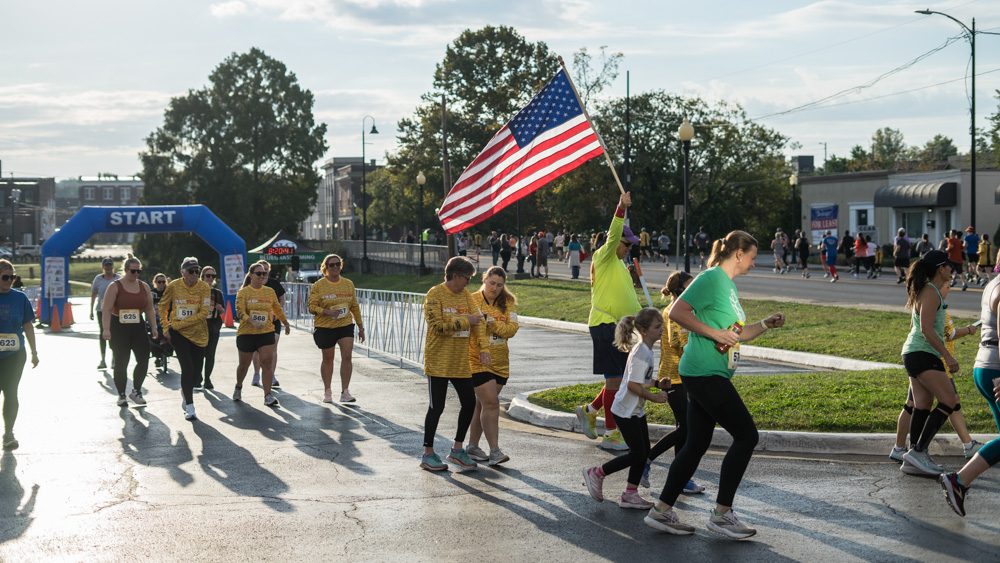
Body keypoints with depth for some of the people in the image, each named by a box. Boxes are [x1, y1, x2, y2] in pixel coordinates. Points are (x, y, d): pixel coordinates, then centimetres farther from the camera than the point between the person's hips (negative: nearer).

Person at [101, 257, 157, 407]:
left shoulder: (144, 287, 8)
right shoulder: (115, 287, -6)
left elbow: (149, 309, 13)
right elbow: (106, 309, -12)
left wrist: (153, 327, 6)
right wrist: (106, 329, -22)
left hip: (138, 327, 4)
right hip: (119, 328, -4)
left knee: (143, 360, -5)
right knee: (121, 363, 2)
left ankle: (136, 391, 10)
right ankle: (121, 395, 13)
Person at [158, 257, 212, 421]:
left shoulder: (204, 288, -8)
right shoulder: (173, 286, -4)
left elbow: (204, 313, -14)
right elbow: (162, 306, 11)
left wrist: (178, 323, -16)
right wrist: (165, 327, 2)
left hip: (198, 334, 1)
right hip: (178, 334, -1)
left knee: (196, 373, 6)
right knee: (188, 368, -11)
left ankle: (185, 391, 39)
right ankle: (189, 407, -2)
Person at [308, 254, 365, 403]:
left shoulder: (348, 284, 7)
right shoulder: (319, 285, -4)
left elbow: (355, 306, 12)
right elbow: (312, 307, -8)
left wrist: (360, 326, 11)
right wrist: (327, 312, -24)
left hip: (345, 325, 2)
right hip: (325, 327, -2)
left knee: (347, 356, -10)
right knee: (328, 359, 8)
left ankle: (345, 392, -4)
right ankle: (327, 392, 23)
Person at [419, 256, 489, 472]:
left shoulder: (465, 295, 9)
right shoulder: (435, 294, -11)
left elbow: (478, 321, 3)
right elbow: (438, 326, -20)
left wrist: (484, 348, -10)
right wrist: (465, 321, -15)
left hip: (460, 362, 7)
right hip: (438, 362, -7)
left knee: (469, 403, 8)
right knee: (437, 407, -1)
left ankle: (457, 449, 22)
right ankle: (428, 454, 11)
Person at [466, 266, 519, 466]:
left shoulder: (508, 303, 6)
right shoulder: (471, 300, -5)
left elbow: (512, 329, -5)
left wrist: (493, 323, -17)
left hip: (500, 362, 5)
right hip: (478, 360, -5)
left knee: (482, 404, 13)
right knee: (491, 403, -12)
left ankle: (472, 446, 25)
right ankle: (494, 451, -10)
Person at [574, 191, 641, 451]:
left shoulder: (619, 264, 20)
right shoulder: (604, 256, -7)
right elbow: (613, 235, -26)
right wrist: (621, 208, -37)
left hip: (619, 326, 9)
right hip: (604, 324, -9)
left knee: (621, 379, 12)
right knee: (614, 380, -7)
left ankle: (589, 411, 28)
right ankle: (611, 435, 0)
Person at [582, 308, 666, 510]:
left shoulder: (646, 351, 9)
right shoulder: (641, 353, -22)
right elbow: (633, 385, -26)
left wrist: (657, 383, 4)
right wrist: (654, 397, -18)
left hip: (636, 410, 10)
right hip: (625, 411, -10)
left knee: (643, 453, 9)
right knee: (638, 454, -4)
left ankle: (630, 494, 16)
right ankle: (596, 474, 8)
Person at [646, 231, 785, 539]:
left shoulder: (728, 284, 18)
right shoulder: (711, 278, -11)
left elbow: (735, 334, 26)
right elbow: (676, 312, -20)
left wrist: (766, 325, 13)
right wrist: (714, 332, -19)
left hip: (708, 376, 10)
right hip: (704, 373, -10)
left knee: (697, 444, 12)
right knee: (746, 436, -6)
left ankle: (662, 511, 16)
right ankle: (721, 514, 0)